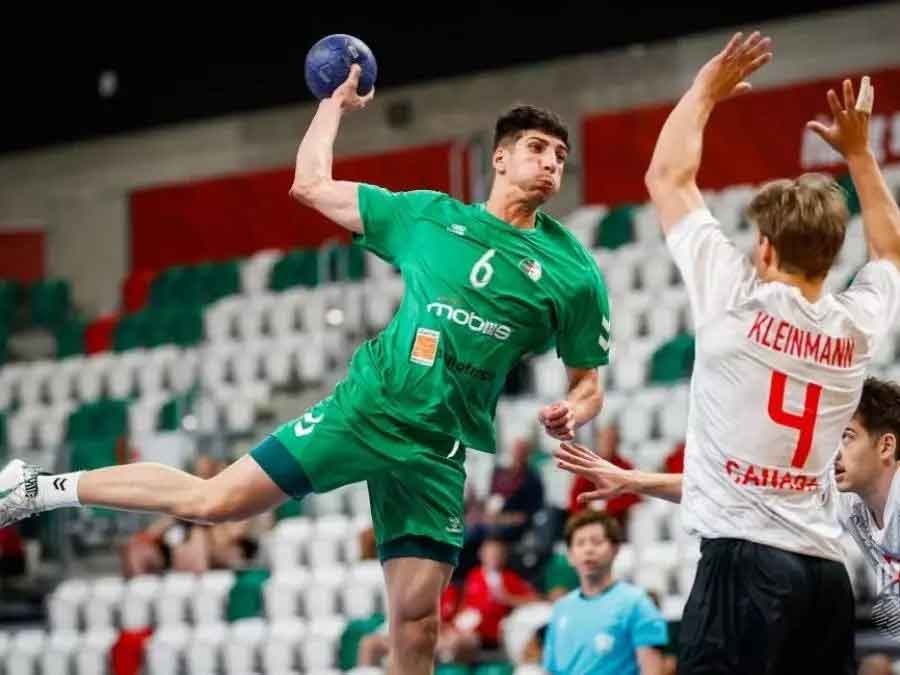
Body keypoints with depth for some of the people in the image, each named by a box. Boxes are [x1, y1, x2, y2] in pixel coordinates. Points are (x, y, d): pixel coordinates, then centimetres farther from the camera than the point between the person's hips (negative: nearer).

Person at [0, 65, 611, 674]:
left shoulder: (574, 273, 3)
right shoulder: (430, 214, 6)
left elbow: (588, 384, 9)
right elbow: (311, 186, 15)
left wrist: (569, 414, -12)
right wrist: (334, 104, 18)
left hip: (438, 452, 0)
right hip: (366, 406, 0)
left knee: (417, 619, -8)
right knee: (212, 500, -5)